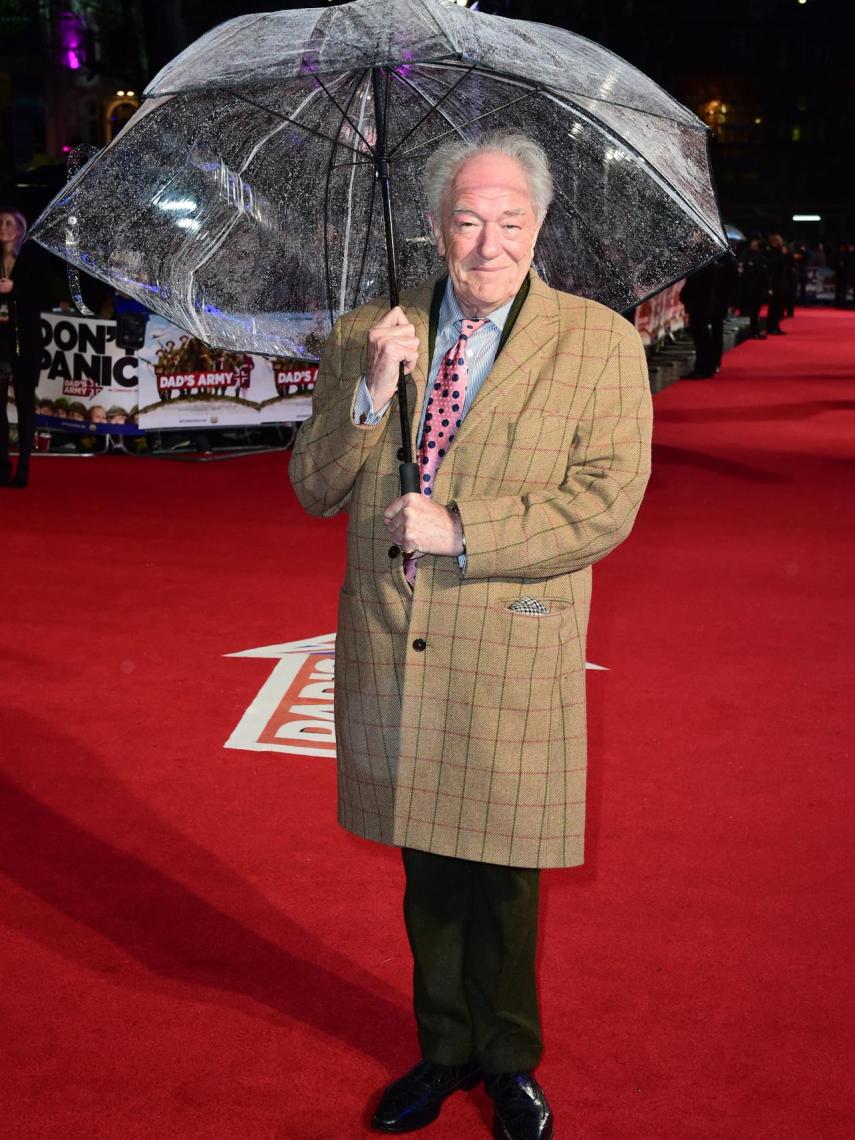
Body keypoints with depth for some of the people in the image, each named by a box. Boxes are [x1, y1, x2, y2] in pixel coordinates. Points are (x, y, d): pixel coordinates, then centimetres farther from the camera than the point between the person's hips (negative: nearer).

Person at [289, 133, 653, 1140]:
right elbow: (313, 491, 5)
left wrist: (459, 528, -18)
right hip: (390, 653, 3)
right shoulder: (366, 337, 6)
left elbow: (605, 505, -11)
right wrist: (370, 397, -12)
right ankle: (446, 1049, 37)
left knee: (502, 875, 10)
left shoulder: (599, 343, -4)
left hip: (513, 656, -3)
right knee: (427, 868, 17)